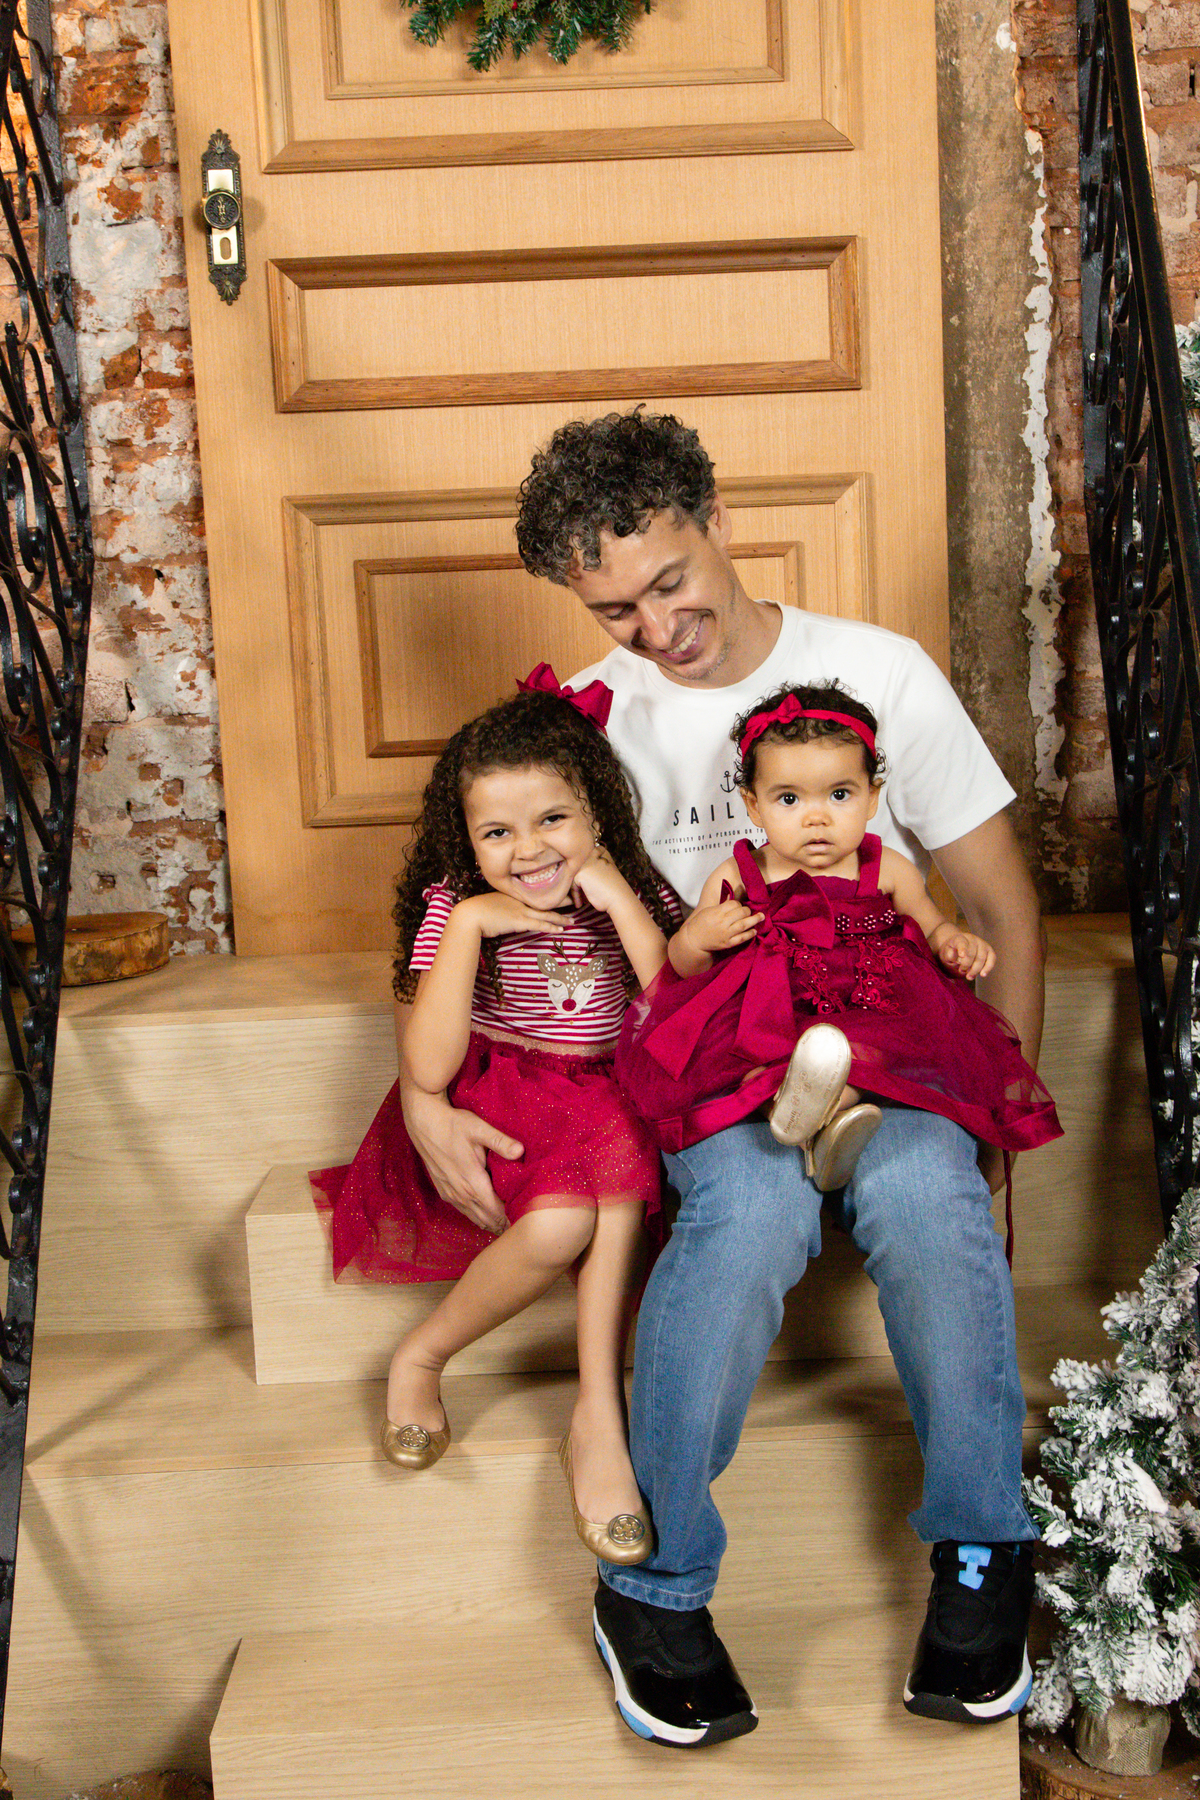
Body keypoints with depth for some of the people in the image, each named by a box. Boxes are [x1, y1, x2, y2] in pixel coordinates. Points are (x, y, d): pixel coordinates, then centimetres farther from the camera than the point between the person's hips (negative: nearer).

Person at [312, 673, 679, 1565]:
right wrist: (467, 926, -22)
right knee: (558, 1223, -31)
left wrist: (623, 904, -20)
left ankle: (600, 1418, -24)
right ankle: (422, 1359, -2)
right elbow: (429, 1069, -17)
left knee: (623, 1151, -34)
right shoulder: (455, 906, -5)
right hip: (492, 1101, -2)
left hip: (607, 1102, 2)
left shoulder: (634, 895, 0)